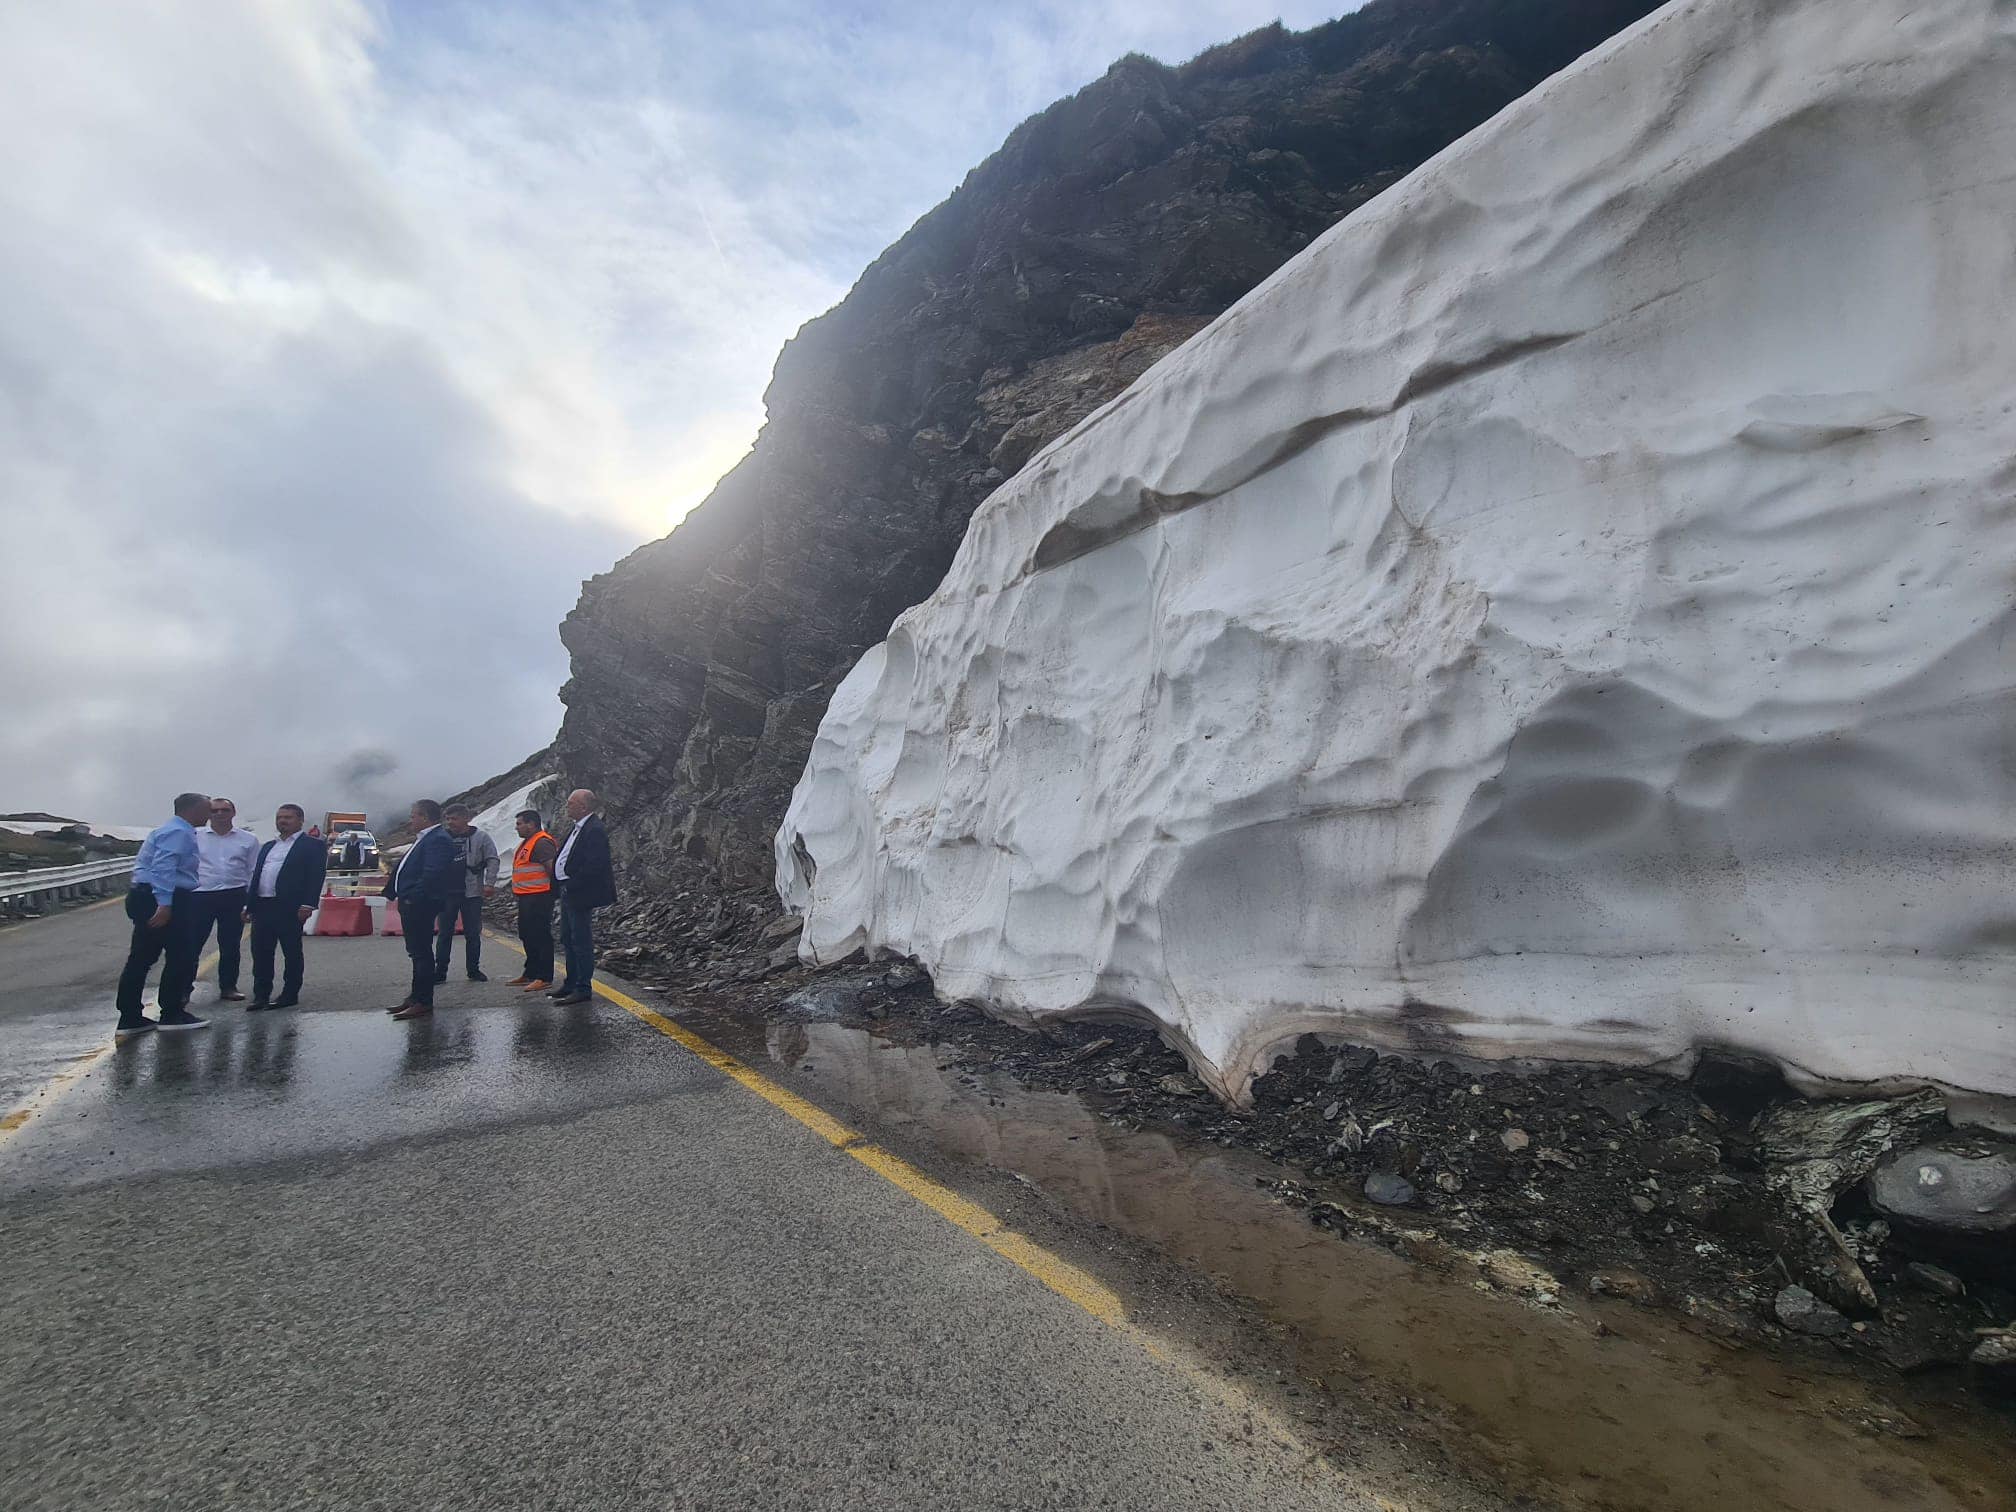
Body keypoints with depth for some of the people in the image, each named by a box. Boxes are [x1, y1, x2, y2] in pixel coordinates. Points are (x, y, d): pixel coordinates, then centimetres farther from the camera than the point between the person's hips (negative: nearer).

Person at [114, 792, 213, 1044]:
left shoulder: (173, 831, 20)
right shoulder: (178, 833, -14)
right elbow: (163, 867, -25)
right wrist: (164, 903, -31)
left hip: (145, 897, 11)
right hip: (169, 900, -11)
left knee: (141, 958, 10)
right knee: (181, 956, -1)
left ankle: (130, 1020, 14)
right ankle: (172, 1014, 7)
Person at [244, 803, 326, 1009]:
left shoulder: (313, 846, -1)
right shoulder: (267, 846, 21)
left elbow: (316, 876, -9)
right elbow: (255, 875, 20)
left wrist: (307, 905, -18)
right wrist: (249, 905, 13)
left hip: (290, 908, -6)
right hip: (262, 906, 7)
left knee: (292, 953, 2)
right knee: (260, 953, 8)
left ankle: (290, 995, 9)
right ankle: (261, 996, 16)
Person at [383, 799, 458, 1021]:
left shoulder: (438, 839, -17)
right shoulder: (423, 838, 17)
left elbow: (432, 874, -26)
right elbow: (404, 868, 22)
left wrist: (412, 898, -24)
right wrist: (390, 891, 17)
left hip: (421, 905, -11)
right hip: (410, 904, 11)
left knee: (421, 952, -5)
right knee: (417, 952, 17)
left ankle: (423, 1002, 0)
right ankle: (416, 997, 27)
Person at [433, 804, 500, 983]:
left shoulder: (480, 837, -1)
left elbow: (493, 860, -2)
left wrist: (489, 883, -10)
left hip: (472, 893, -2)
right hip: (447, 892, 2)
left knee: (473, 934, 6)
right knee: (445, 933, 4)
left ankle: (474, 970, 16)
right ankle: (440, 971, 10)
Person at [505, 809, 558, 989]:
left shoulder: (542, 843, -17)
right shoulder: (527, 842, 19)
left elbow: (553, 868, -23)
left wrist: (551, 889, -16)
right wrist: (516, 889, 17)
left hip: (539, 898, -11)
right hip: (526, 898, 11)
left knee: (541, 937, -7)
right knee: (527, 937, 17)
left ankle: (544, 978, -4)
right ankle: (530, 974, 28)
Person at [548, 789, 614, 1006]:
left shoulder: (594, 830, -19)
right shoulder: (579, 827, 13)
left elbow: (593, 866, -26)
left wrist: (571, 886, -20)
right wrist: (562, 886, 11)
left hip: (580, 896, -11)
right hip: (568, 893, 11)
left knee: (581, 941, -3)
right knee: (568, 939, 19)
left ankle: (583, 988, 4)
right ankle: (571, 983, 30)